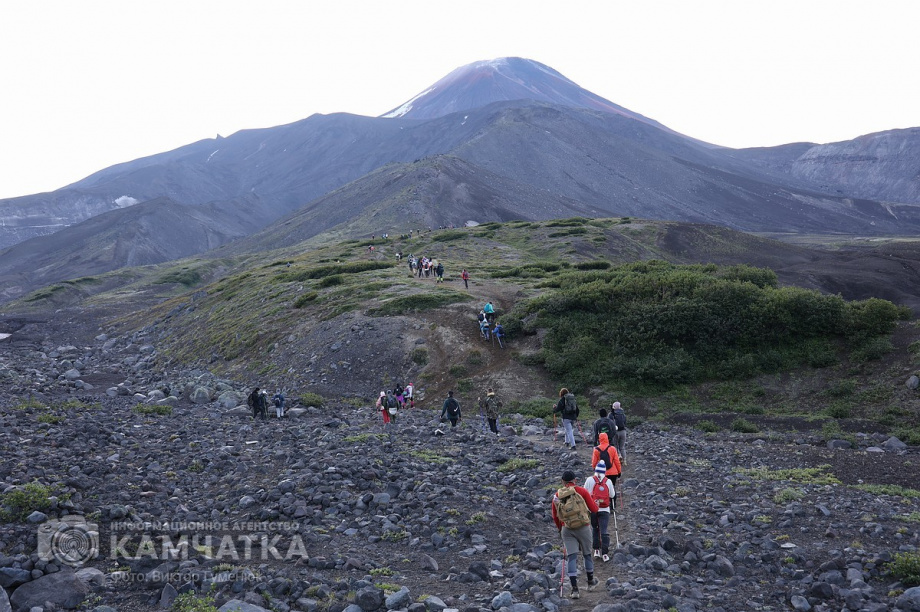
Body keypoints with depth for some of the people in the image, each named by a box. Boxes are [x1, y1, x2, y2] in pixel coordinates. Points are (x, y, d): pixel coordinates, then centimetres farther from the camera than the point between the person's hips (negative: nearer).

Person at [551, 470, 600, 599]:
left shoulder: (557, 495, 3)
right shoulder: (581, 491, -5)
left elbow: (555, 517, 9)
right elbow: (594, 509, -4)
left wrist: (560, 529, 26)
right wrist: (596, 505, 19)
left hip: (567, 529, 1)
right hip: (583, 527, -1)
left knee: (571, 557, 3)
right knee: (587, 554, 17)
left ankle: (574, 589, -5)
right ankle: (591, 582, 34)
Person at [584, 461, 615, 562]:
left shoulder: (590, 480, -7)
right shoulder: (608, 481, -5)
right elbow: (612, 495, 4)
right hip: (604, 510, 0)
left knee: (595, 529, 19)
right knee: (604, 531, 0)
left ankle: (596, 550, 21)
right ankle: (605, 553, -3)